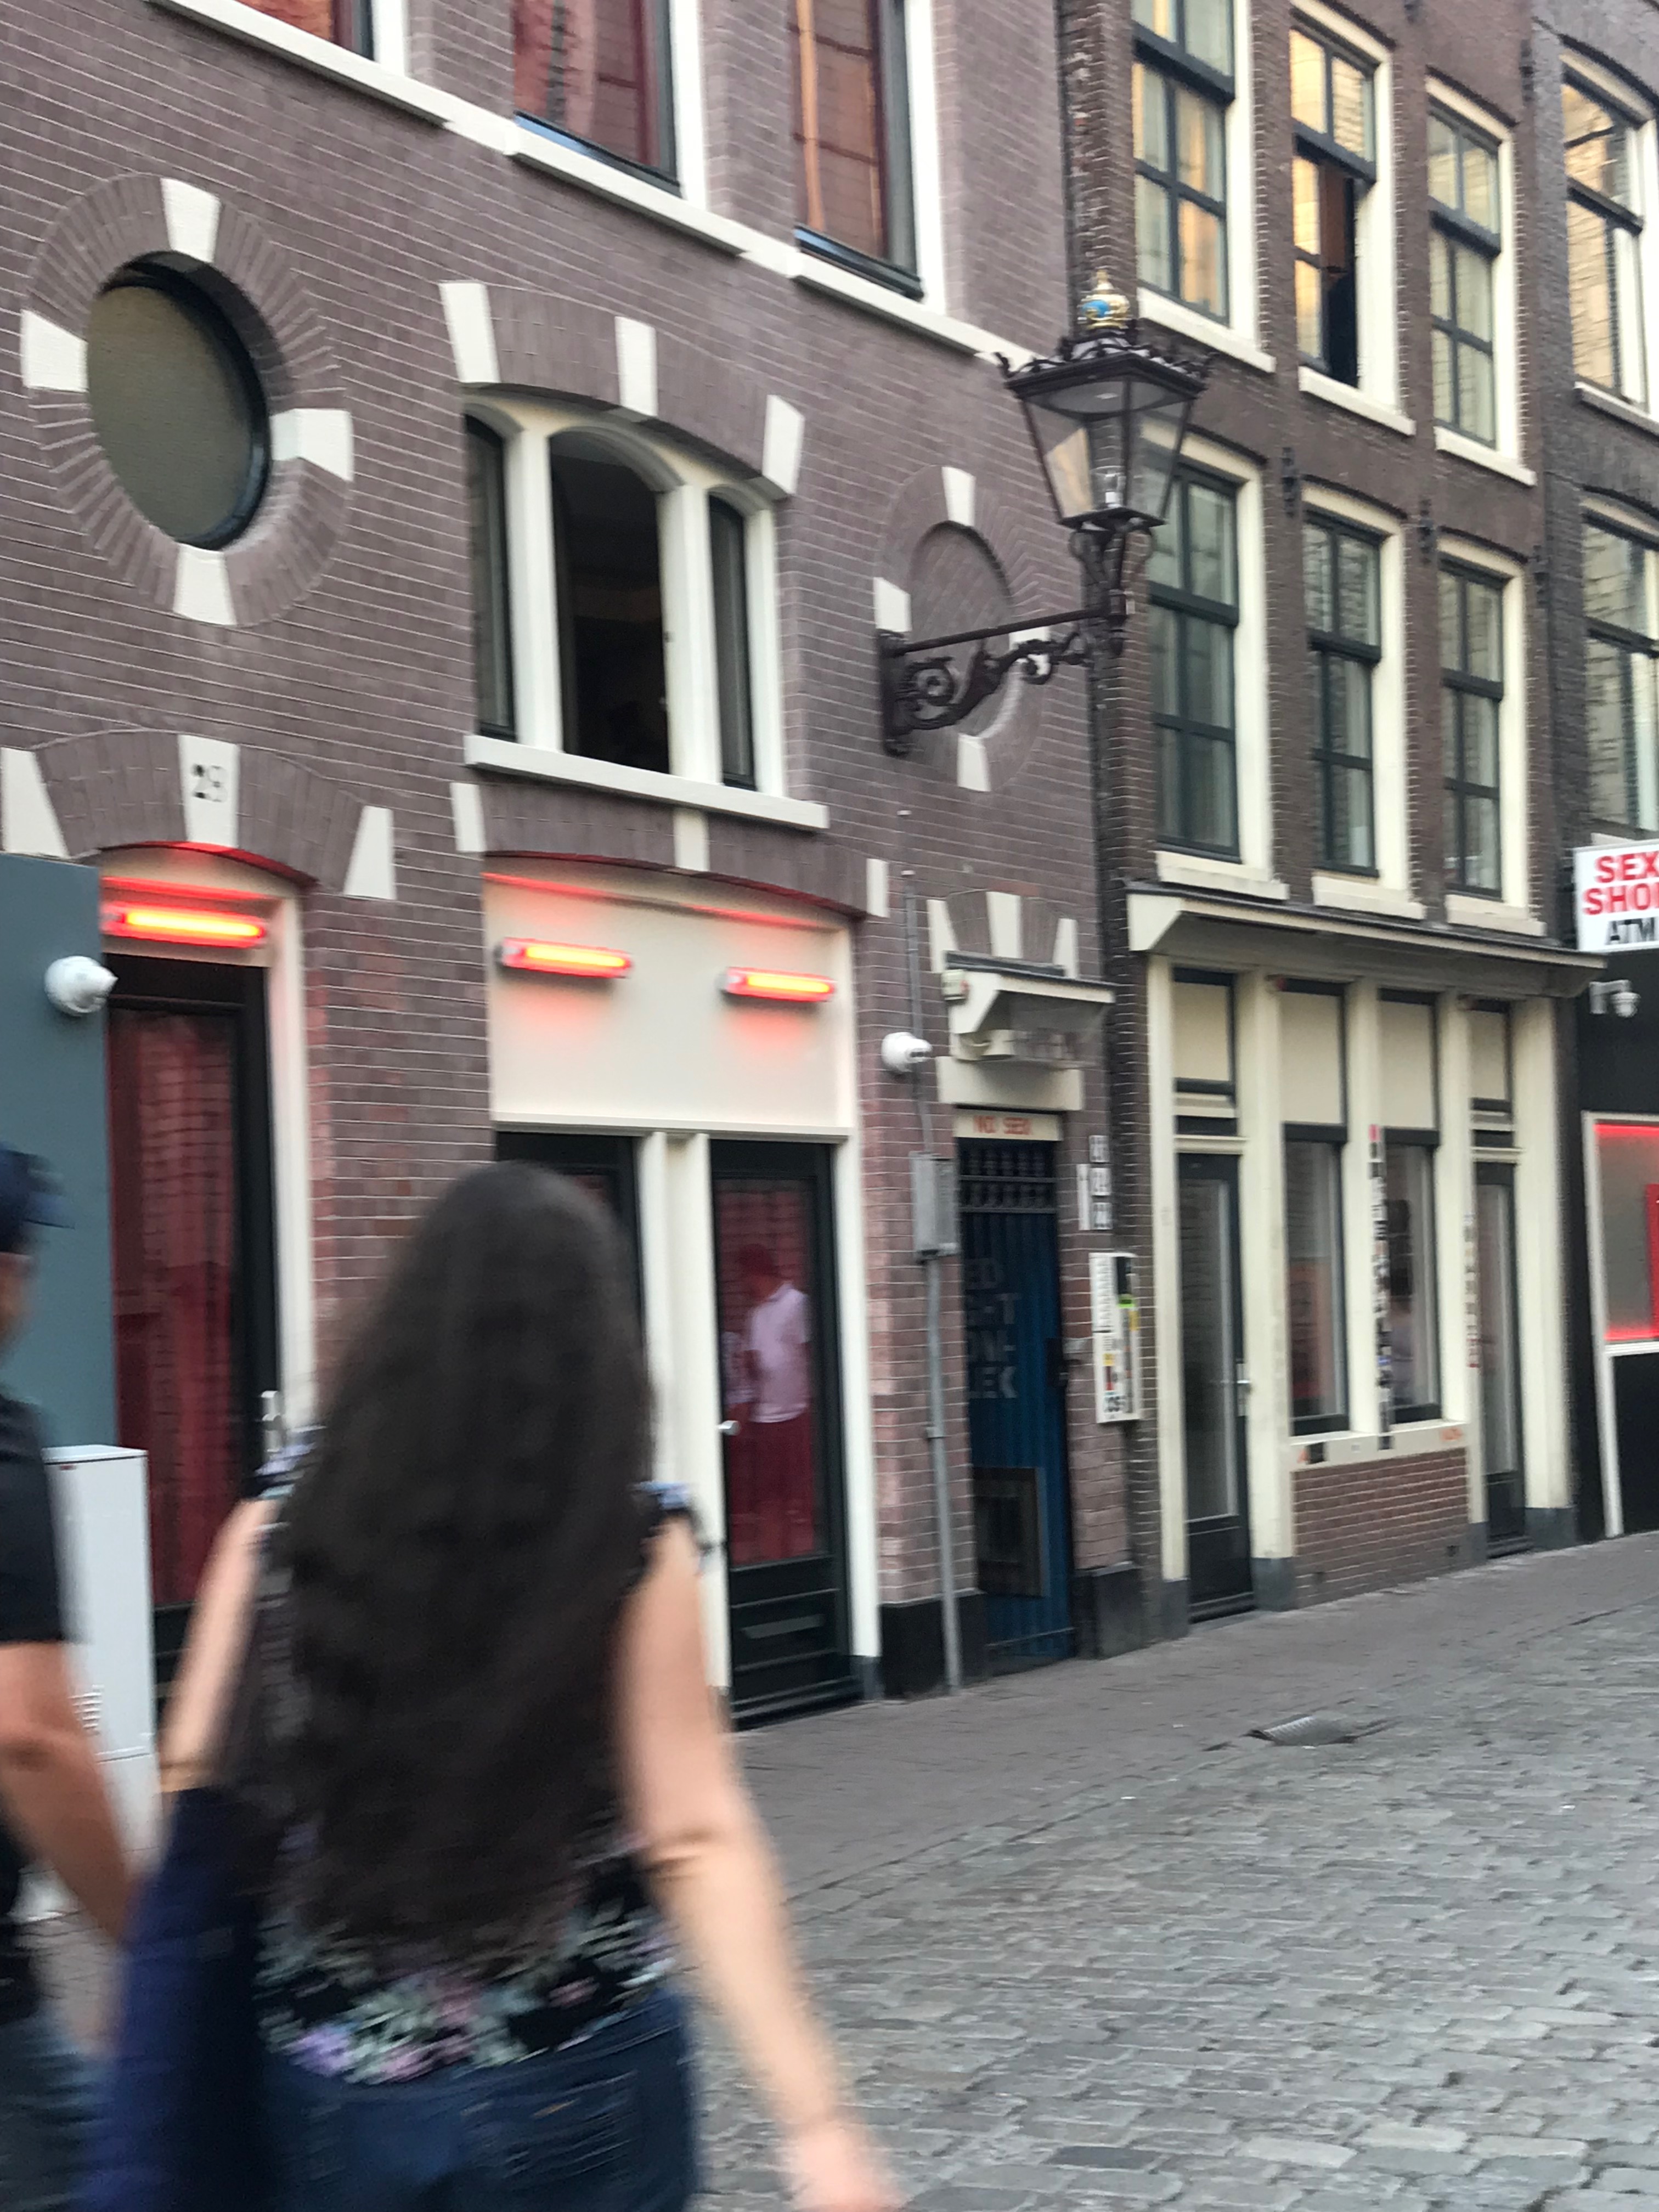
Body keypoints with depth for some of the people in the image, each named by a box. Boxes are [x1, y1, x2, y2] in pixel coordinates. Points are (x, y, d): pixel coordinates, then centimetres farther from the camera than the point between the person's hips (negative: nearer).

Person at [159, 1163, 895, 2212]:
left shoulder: (277, 1542, -5)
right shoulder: (635, 1550, -12)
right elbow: (697, 1842, -16)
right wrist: (816, 2118, -15)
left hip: (324, 2097, 2)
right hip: (577, 2095, -1)